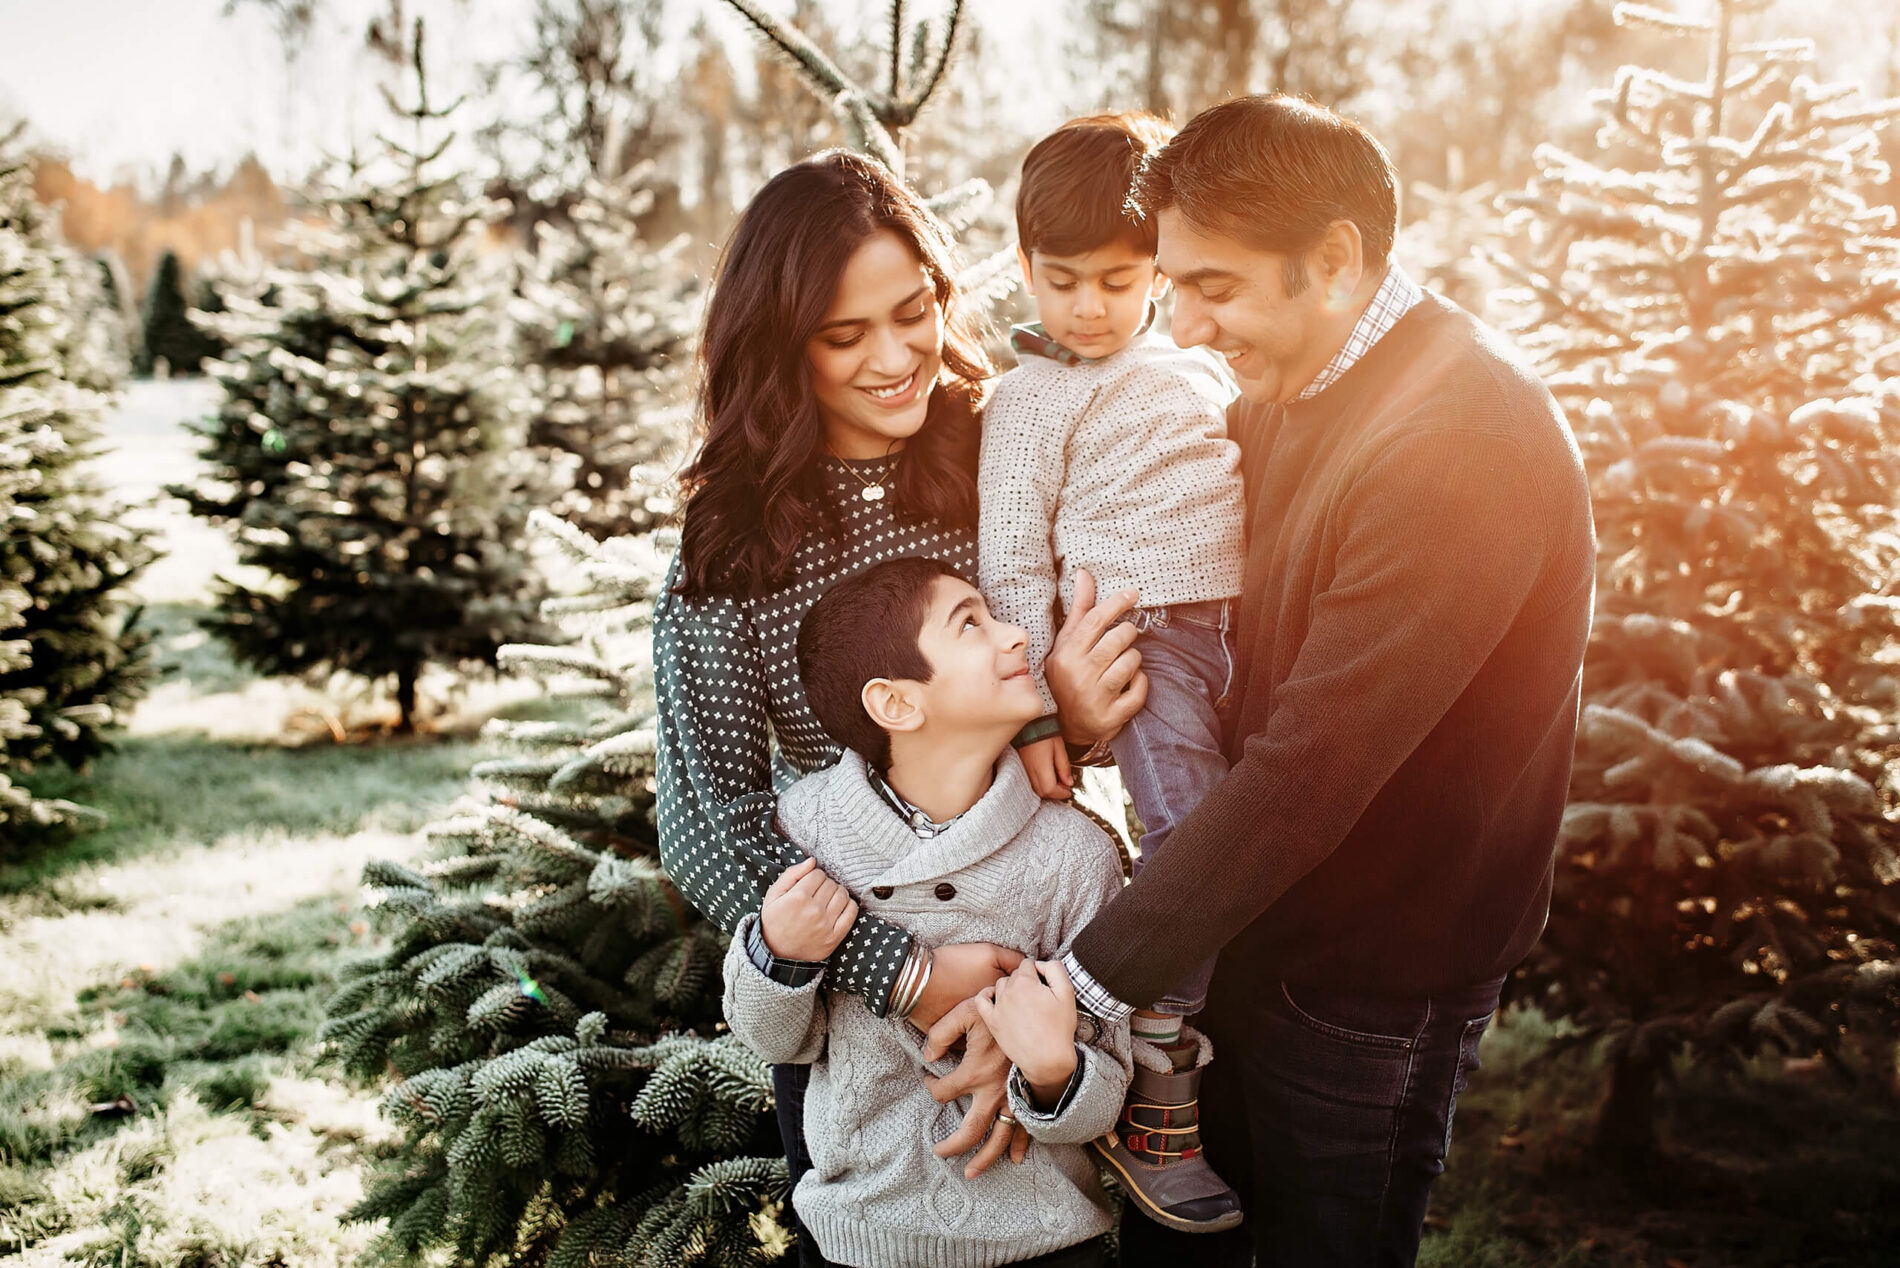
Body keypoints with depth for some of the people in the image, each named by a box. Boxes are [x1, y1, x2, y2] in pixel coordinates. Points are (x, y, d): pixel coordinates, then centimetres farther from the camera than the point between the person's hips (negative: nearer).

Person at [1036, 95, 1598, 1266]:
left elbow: (1312, 768, -31)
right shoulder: (1285, 394, 2)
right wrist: (1084, 691, -17)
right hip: (1267, 915, 8)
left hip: (1372, 980, -7)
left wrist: (1087, 986, -29)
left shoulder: (1460, 445, -28)